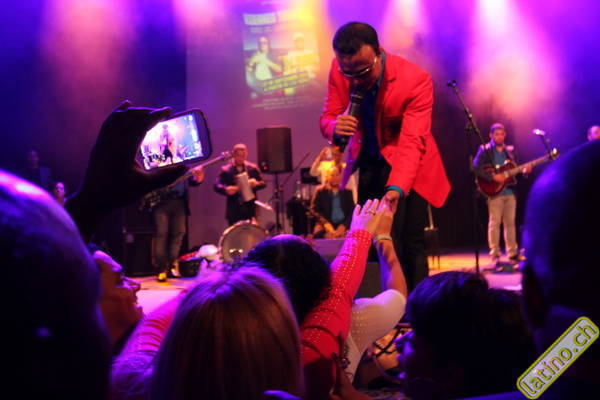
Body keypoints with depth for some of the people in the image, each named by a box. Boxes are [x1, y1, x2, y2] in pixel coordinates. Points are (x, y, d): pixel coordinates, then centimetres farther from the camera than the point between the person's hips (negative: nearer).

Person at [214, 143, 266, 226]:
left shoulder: (252, 168, 7)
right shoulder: (226, 170, 1)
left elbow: (263, 183, 7)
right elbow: (217, 185, -6)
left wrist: (256, 183, -16)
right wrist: (226, 189, -26)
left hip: (250, 209, 1)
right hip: (234, 211, -1)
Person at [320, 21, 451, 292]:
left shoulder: (416, 80, -27)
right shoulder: (338, 71, -14)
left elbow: (412, 142, -33)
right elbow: (327, 118, -6)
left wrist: (396, 188, -49)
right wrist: (335, 128, -32)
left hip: (405, 164, -3)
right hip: (367, 162, 4)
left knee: (411, 242, -8)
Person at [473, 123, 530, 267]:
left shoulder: (510, 151, 15)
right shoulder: (485, 150, -1)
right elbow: (476, 168, -12)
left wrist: (523, 171, -3)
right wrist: (493, 177, -21)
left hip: (510, 192, 5)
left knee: (510, 222, 8)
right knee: (495, 223, -6)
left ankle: (512, 253, 14)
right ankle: (495, 255, -2)